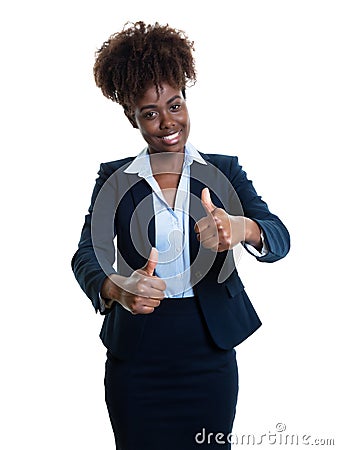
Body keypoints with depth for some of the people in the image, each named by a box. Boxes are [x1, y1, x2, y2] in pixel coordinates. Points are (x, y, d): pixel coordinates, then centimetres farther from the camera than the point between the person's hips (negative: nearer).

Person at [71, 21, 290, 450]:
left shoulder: (223, 171, 2)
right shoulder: (114, 177, 2)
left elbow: (279, 237, -9)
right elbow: (87, 254, -9)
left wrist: (241, 228, -33)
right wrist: (116, 288, -32)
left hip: (211, 355, 1)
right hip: (136, 359, 0)